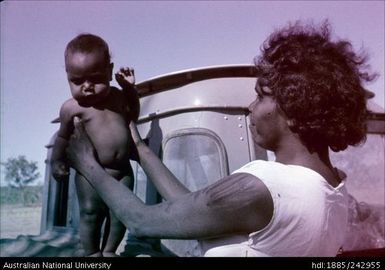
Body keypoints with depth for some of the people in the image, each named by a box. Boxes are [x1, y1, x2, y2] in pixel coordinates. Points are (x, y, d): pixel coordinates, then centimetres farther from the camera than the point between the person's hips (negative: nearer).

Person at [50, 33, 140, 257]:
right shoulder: (72, 107, -10)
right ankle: (93, 254, 20)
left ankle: (109, 251, 26)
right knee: (90, 213, 0)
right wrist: (57, 162, 9)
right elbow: (63, 136, 5)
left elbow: (132, 116, 22)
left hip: (123, 170, 4)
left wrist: (130, 88, 11)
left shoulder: (118, 96, 3)